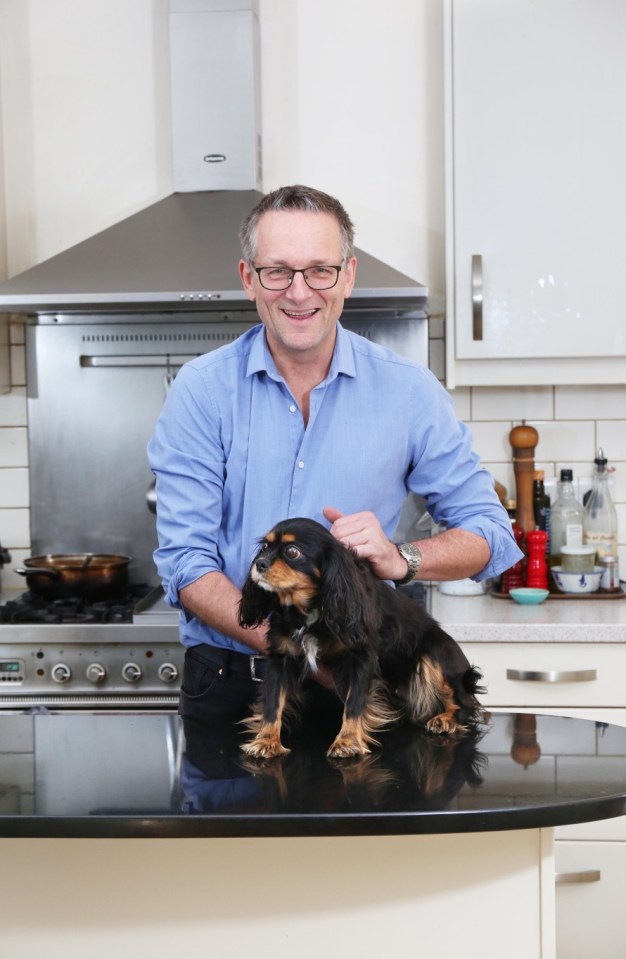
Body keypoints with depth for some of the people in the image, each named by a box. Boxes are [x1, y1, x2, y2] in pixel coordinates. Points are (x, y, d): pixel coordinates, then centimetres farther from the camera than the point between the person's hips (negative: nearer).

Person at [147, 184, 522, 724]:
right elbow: (185, 561, -7)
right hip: (227, 685, 0)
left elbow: (491, 535, 3)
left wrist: (401, 559, -16)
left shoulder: (409, 392, -1)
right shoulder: (202, 391, -3)